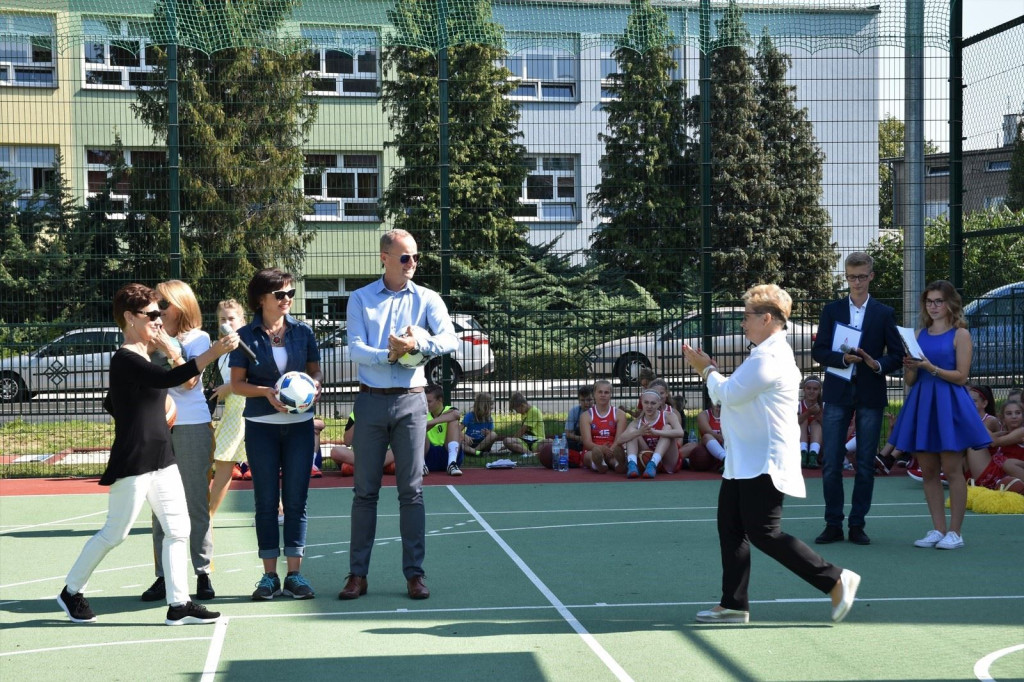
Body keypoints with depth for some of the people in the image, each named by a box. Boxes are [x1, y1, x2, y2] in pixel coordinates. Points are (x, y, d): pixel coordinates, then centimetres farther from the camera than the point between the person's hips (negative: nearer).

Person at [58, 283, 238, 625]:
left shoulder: (142, 358, 14)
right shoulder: (125, 360, -17)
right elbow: (170, 378, -33)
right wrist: (214, 352, -39)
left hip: (161, 459, 9)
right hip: (133, 462, -9)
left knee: (178, 529, 3)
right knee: (114, 533, 2)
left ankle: (178, 605, 6)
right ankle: (72, 592, 20)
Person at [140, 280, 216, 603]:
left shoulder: (197, 338, 1)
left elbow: (189, 381, -10)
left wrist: (170, 348, -19)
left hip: (192, 426, -4)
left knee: (196, 502, -1)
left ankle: (203, 574, 4)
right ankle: (163, 576, 5)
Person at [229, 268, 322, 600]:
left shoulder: (302, 332, 4)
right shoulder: (246, 336, -1)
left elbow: (315, 372, 12)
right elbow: (236, 384, -1)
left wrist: (313, 387, -11)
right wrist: (265, 392, -18)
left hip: (299, 424, 2)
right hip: (261, 426, -1)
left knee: (296, 499, 3)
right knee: (266, 500, 3)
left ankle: (294, 573, 10)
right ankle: (269, 575, 10)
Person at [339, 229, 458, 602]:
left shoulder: (427, 299, 6)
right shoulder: (361, 299, 6)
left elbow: (449, 340, -10)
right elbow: (355, 349, -5)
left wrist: (417, 343, -27)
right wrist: (389, 355, -22)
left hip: (411, 401, 0)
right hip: (371, 400, 0)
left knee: (411, 490, 0)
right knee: (365, 490, 3)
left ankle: (414, 574, 5)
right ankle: (357, 574, 8)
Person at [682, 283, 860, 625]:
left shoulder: (770, 357, -18)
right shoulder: (767, 353, 17)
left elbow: (731, 395, -18)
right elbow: (736, 395, 21)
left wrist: (708, 371, -2)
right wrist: (709, 371, 13)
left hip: (764, 465, -11)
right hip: (745, 463, 11)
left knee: (763, 534, -10)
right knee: (730, 528, 10)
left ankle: (836, 580, -4)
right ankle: (733, 604, 15)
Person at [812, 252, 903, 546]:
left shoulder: (884, 313, 6)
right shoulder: (832, 310, 7)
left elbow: (897, 354, 5)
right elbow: (818, 351, 2)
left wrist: (879, 364, -15)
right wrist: (842, 358, -16)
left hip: (870, 395, 0)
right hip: (837, 393, 0)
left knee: (866, 464, 3)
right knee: (831, 463, -2)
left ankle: (857, 525, 10)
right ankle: (833, 524, 6)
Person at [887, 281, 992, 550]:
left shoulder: (960, 334, -1)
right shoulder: (919, 335, 13)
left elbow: (961, 376, -8)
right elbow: (909, 380, 12)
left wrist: (931, 368, -18)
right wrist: (910, 367, -9)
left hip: (949, 404, -5)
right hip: (922, 404, 5)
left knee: (952, 469, -5)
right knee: (928, 471, 5)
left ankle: (954, 532, 0)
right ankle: (938, 530, 12)